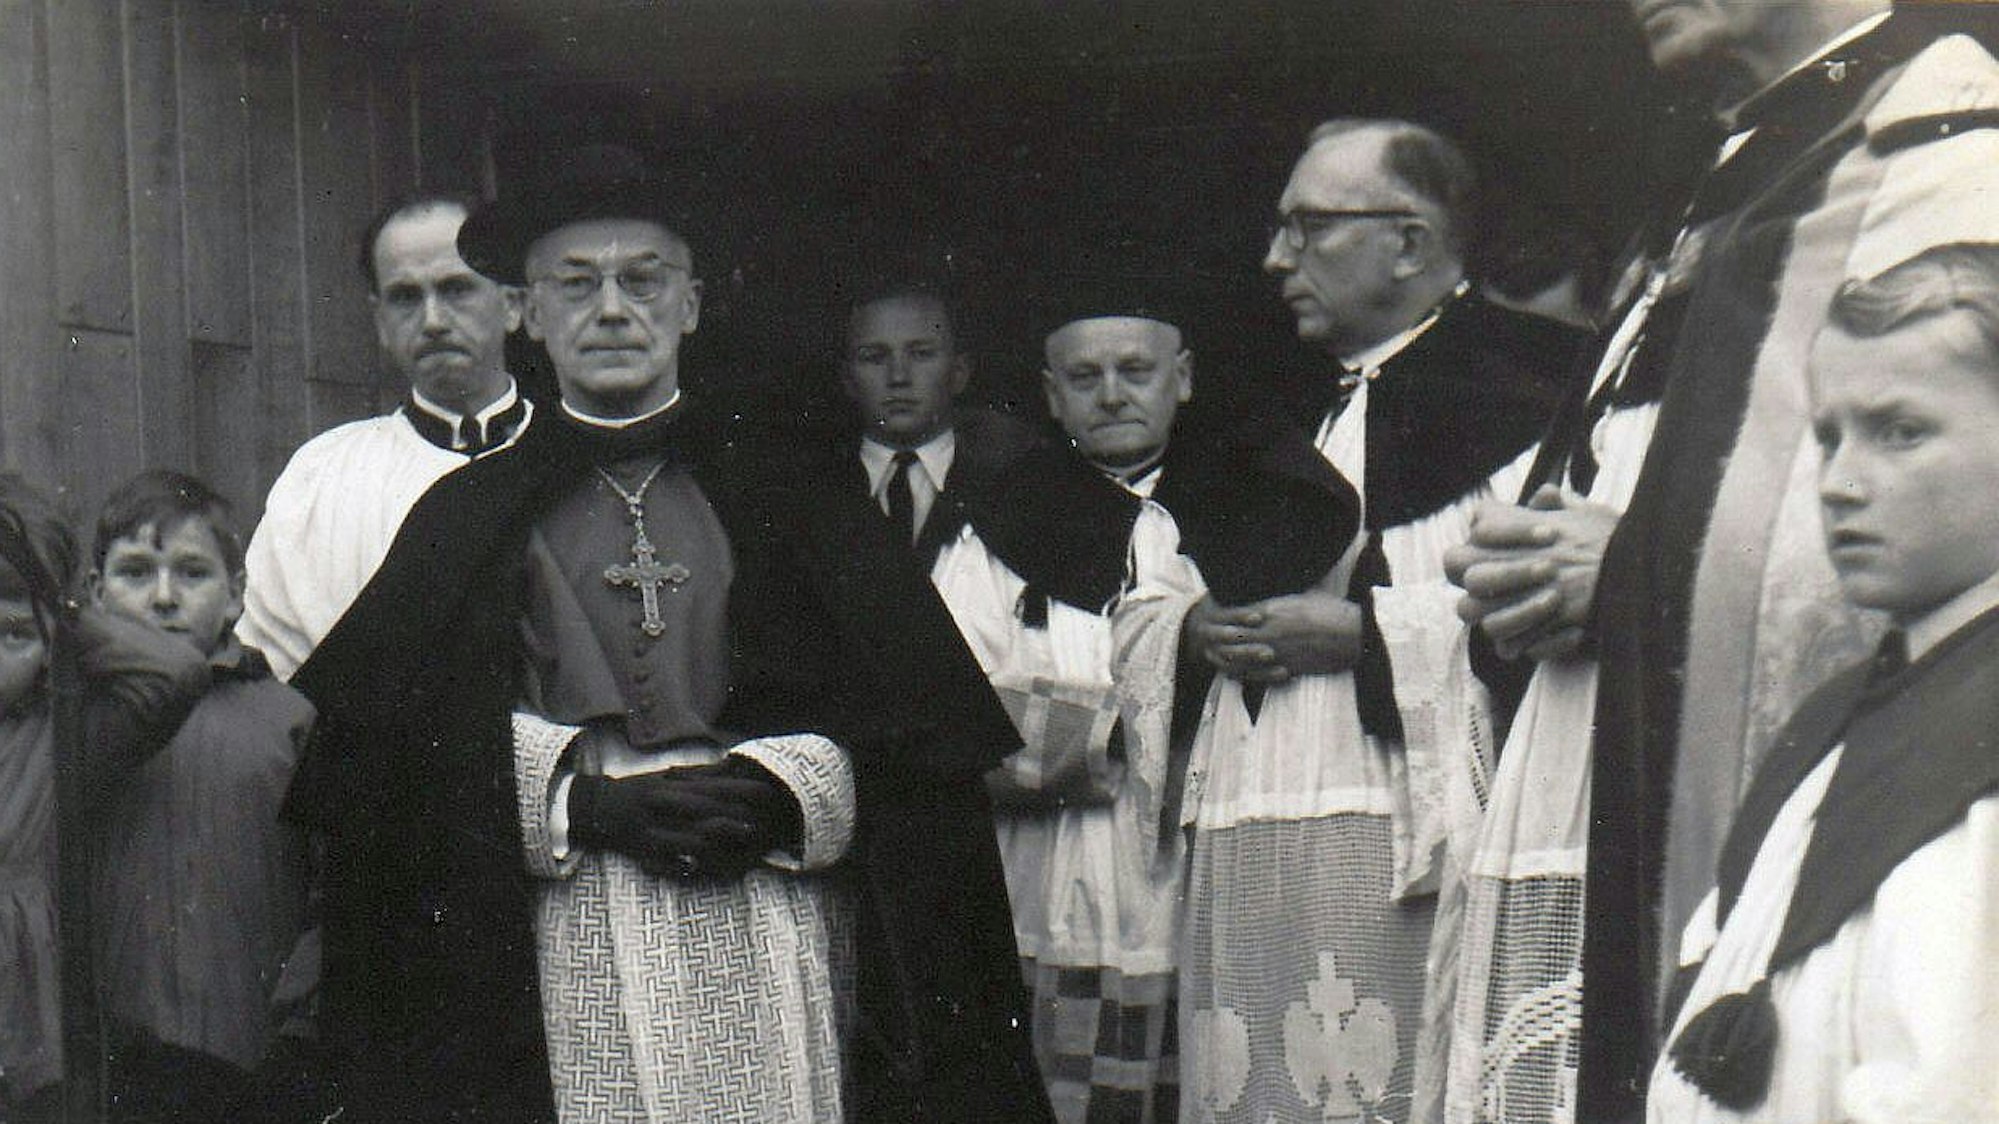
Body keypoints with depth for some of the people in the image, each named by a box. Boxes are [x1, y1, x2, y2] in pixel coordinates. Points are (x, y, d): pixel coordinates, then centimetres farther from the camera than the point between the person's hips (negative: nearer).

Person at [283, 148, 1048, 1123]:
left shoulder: (787, 503, 13)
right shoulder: (468, 518, 13)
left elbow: (909, 731, 6)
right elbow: (373, 749, 3)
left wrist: (777, 794, -12)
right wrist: (588, 801, -10)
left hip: (771, 931, 1)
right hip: (569, 957, 0)